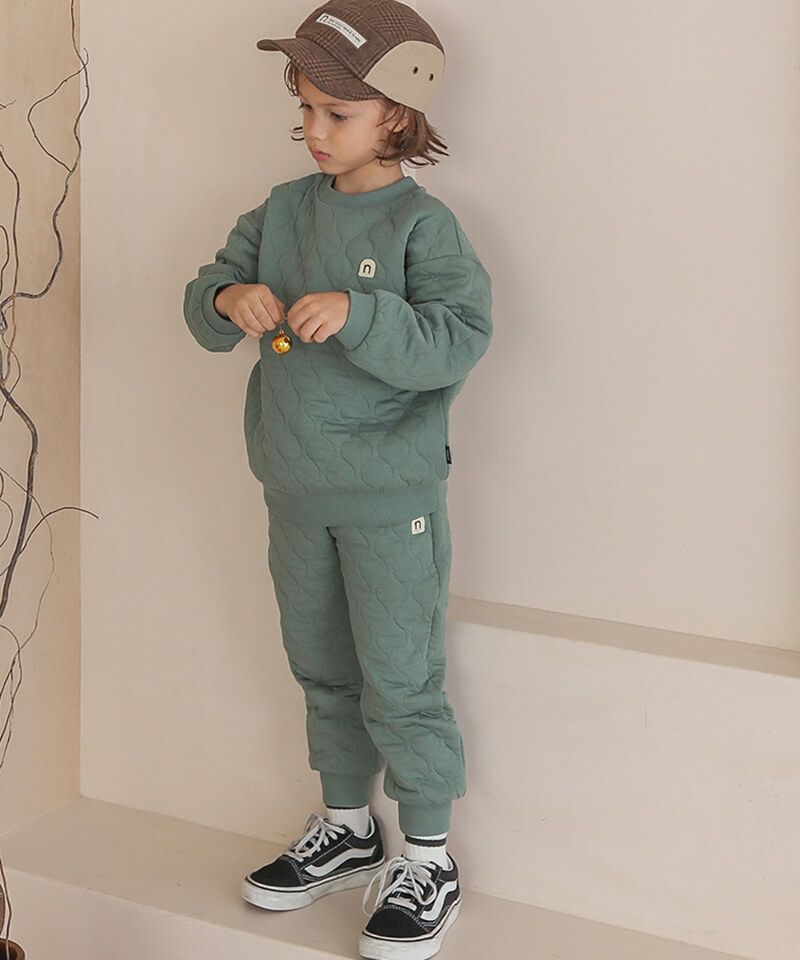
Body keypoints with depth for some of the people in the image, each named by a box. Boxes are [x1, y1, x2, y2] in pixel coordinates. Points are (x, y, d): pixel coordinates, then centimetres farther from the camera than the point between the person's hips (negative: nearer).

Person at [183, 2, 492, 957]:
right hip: (295, 491, 6)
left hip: (390, 493, -6)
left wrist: (357, 314, -34)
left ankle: (429, 858, 17)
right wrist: (229, 299, -16)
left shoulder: (422, 224, -12)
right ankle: (345, 828, 35)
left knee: (399, 683, 1)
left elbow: (459, 341, -23)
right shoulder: (284, 209, 5)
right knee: (323, 670, 18)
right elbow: (204, 299, 7)